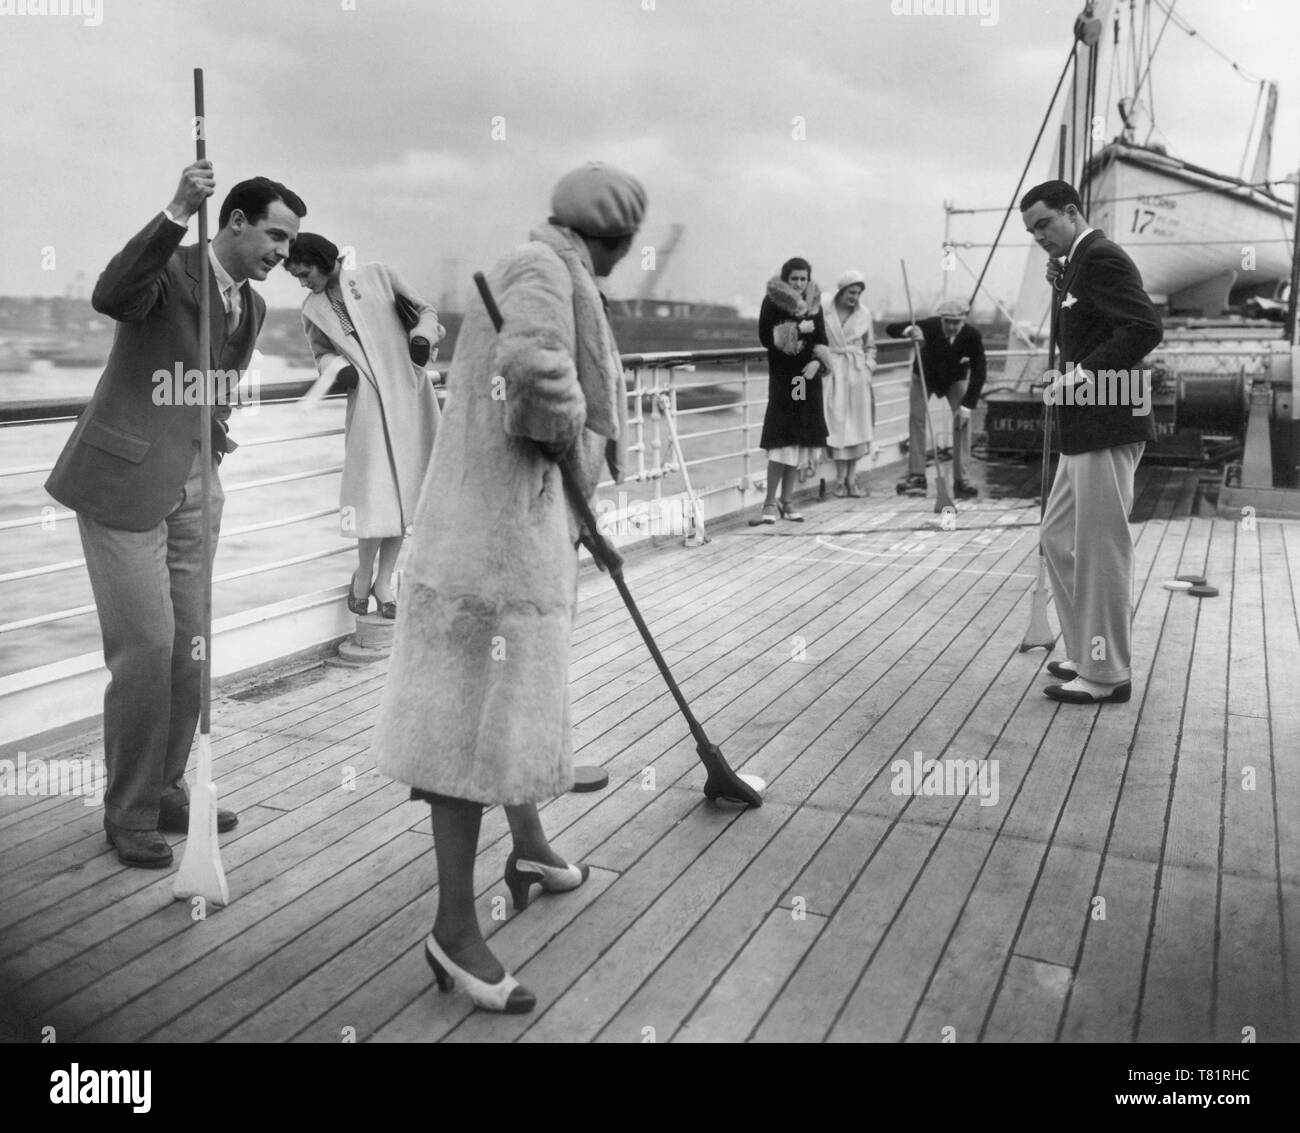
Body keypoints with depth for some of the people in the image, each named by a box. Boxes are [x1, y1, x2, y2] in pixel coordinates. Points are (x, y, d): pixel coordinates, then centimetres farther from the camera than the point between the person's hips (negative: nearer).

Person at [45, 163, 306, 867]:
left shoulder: (252, 307, 13)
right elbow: (110, 296, -32)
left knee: (190, 648, 10)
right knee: (144, 649, -6)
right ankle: (128, 814, 10)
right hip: (125, 482, -7)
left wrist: (213, 468, 13)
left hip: (192, 486, 7)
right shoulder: (170, 268, -9)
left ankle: (165, 790, 25)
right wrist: (176, 213, -38)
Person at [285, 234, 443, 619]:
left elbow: (424, 311, 12)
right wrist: (337, 370, -2)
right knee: (375, 493, -9)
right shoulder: (313, 309, 10)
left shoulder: (377, 276, 6)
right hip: (369, 403, 0)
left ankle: (383, 580, 16)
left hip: (410, 396, 1)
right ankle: (363, 573, 13)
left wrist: (423, 336, -8)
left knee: (404, 492, 3)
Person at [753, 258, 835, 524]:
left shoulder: (813, 304, 11)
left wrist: (817, 361, -10)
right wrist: (798, 329, -15)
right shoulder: (772, 302, -3)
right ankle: (770, 503, -4)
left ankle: (785, 501, 15)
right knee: (782, 442, -10)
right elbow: (766, 337, -13)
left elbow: (822, 340, 9)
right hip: (782, 378, -5)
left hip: (808, 379, 5)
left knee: (799, 442, 6)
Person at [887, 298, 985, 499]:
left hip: (955, 379, 0)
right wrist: (908, 330, -53)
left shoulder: (972, 337, -31)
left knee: (962, 420, -12)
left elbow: (979, 373, -27)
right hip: (924, 376, 0)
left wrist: (967, 405, -34)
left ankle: (960, 479, -8)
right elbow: (890, 329, -31)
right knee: (916, 418, -12)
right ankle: (916, 476, -8)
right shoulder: (928, 326, -33)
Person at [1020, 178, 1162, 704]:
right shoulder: (1080, 263, 17)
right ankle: (1087, 654, 27)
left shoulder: (1100, 257, -12)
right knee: (1058, 538, 16)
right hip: (1084, 429, 10)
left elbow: (1145, 328, -23)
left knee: (1100, 551, -3)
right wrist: (1064, 290, 7)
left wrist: (1079, 375, -23)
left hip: (1107, 427, -10)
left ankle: (1107, 675, 8)